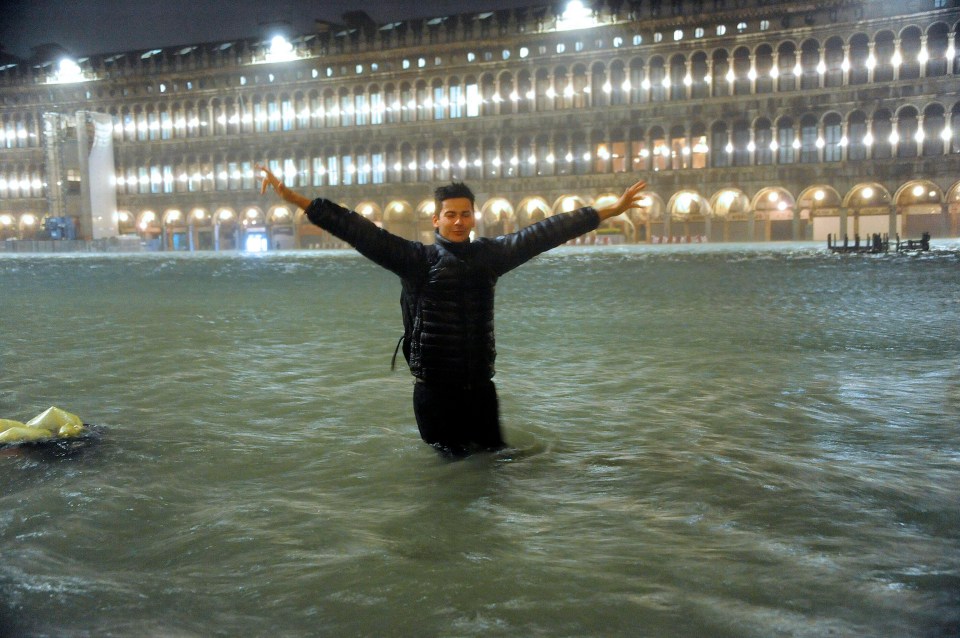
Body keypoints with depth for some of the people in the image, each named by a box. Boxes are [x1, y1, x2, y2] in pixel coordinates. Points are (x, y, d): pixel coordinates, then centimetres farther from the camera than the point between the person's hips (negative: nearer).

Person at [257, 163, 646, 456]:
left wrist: (611, 210, 7)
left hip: (480, 386, 3)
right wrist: (294, 198, -16)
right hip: (434, 389, -3)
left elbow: (544, 234, 4)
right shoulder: (416, 259, -5)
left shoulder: (490, 254, 4)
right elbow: (359, 231, -11)